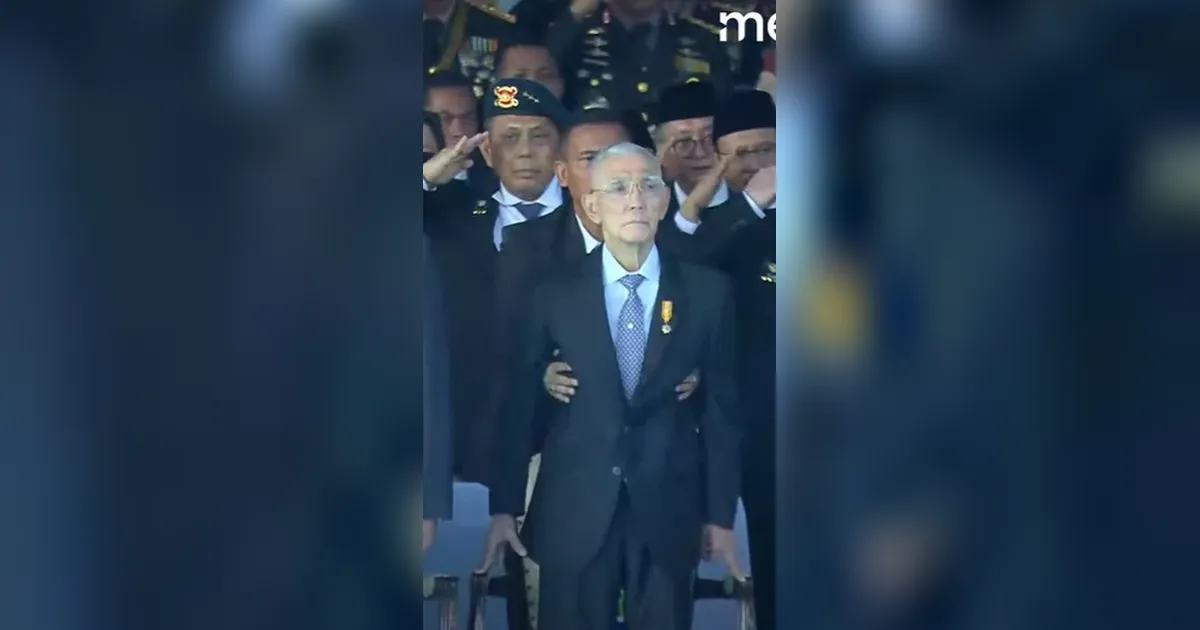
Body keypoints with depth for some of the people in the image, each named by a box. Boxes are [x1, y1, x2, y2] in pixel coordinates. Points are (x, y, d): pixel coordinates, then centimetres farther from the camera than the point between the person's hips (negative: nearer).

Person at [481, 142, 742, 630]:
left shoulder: (708, 291, 0)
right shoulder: (554, 294, -1)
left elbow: (721, 406, 2)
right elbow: (519, 402, 2)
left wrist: (720, 514, 2)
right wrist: (504, 507, 1)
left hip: (670, 513, 1)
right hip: (573, 510, 0)